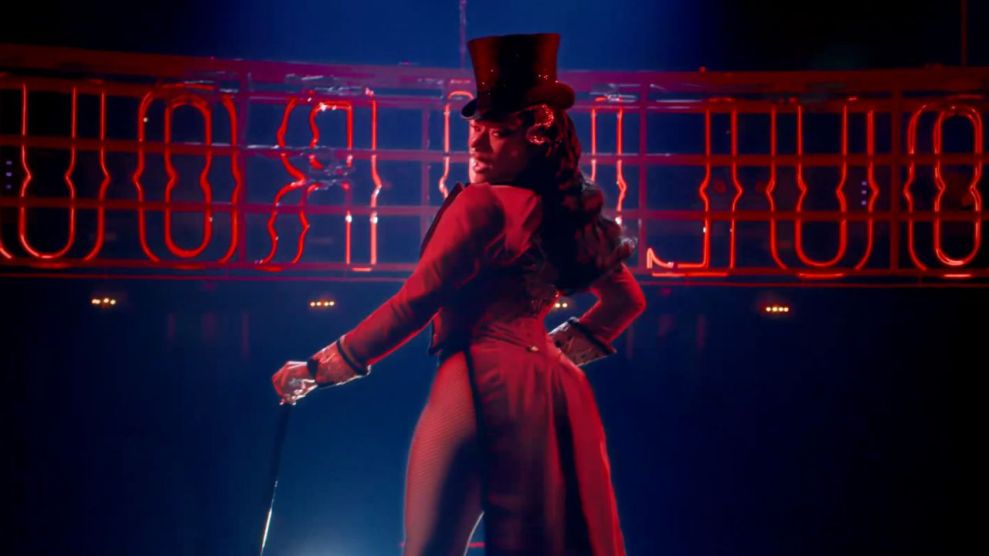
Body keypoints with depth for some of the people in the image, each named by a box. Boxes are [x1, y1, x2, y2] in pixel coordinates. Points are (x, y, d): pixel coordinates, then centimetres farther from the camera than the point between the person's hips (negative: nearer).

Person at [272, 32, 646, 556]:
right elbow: (626, 299, 27)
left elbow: (416, 303, -10)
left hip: (482, 385, -8)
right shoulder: (569, 216, 15)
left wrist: (323, 365, -4)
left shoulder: (481, 204, -7)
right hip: (550, 390, 8)